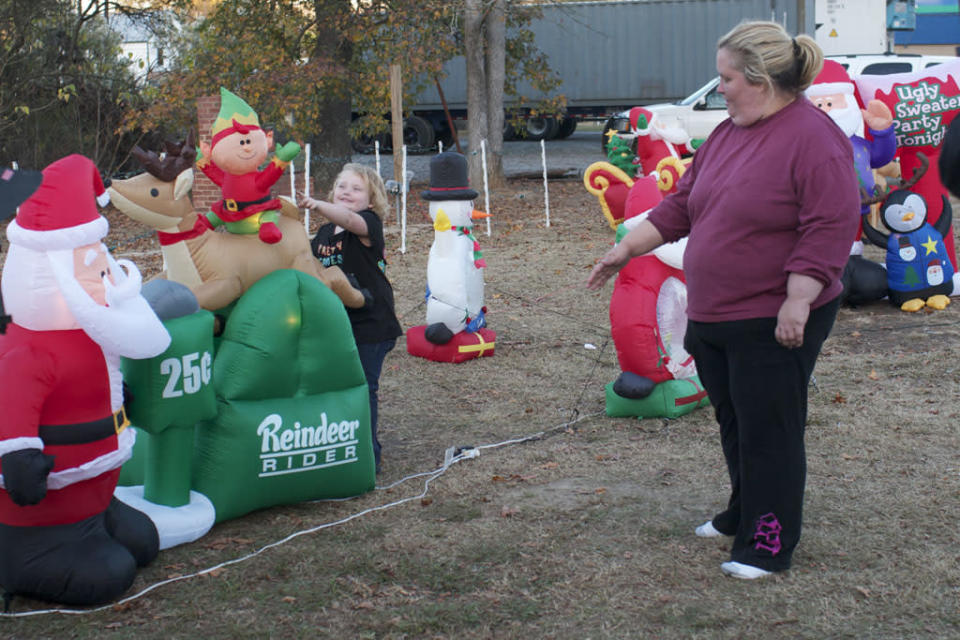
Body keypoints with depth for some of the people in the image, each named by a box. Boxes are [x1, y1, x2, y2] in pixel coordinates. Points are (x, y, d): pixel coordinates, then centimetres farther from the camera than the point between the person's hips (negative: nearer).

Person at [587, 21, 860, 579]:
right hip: (714, 317, 8)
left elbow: (830, 229, -21)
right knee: (734, 424, 19)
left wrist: (797, 303, -24)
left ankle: (769, 545, 9)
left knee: (768, 433, -1)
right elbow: (681, 206, 17)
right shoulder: (729, 133, 12)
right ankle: (744, 514, 36)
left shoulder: (814, 139, -16)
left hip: (774, 324, -8)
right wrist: (627, 248, 15)